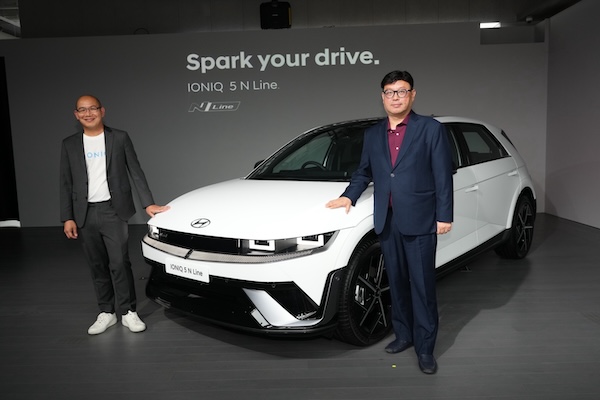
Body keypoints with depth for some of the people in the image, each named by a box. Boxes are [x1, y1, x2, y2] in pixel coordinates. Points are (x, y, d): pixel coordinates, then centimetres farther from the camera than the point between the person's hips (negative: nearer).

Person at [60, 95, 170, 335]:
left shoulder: (120, 138, 2)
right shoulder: (70, 144, 8)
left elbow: (136, 172, 1)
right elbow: (66, 184, 7)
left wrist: (148, 203, -5)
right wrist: (67, 218, 1)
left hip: (114, 211, -3)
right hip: (85, 214, 3)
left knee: (119, 263, -5)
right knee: (97, 266, 9)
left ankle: (128, 312, 7)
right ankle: (107, 313, 20)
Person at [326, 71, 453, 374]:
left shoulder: (431, 129, -2)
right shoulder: (372, 134, 12)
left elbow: (443, 176, -4)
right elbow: (364, 172, 19)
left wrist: (444, 216, -8)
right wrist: (349, 195, 4)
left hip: (419, 221, -4)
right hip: (387, 221, 5)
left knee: (422, 286, 2)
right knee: (397, 283, 15)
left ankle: (425, 348, 15)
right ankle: (403, 334, 31)